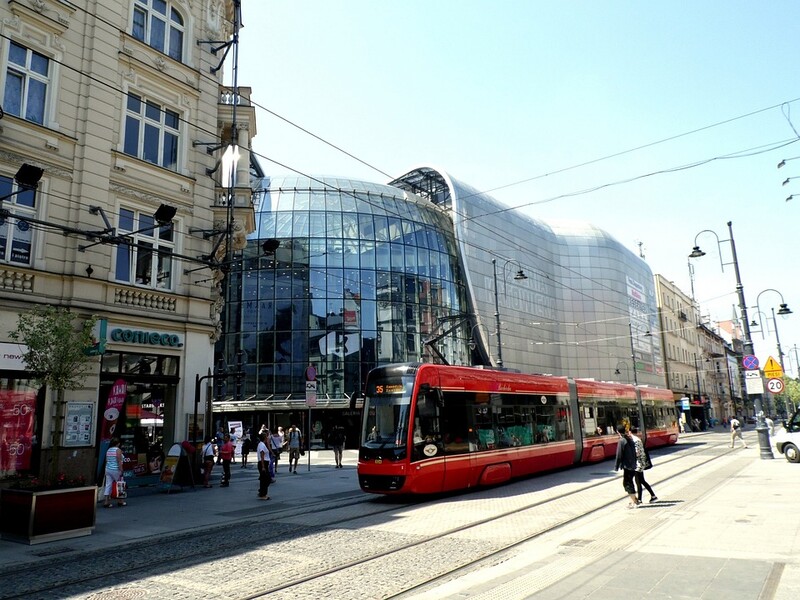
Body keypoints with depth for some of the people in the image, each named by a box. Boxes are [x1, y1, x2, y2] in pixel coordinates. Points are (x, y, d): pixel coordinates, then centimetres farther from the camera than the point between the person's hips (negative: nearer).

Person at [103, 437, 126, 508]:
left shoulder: (108, 450, 10)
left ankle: (107, 502, 4)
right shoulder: (118, 450, -11)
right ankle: (120, 501, 14)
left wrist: (107, 470, 18)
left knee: (108, 485, 6)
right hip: (116, 470, -6)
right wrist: (121, 471, -13)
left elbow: (106, 461, 12)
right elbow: (119, 462, -15)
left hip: (108, 469, 6)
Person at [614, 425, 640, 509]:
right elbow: (634, 452, 14)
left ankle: (633, 503, 6)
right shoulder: (630, 439, 8)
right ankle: (635, 500, 21)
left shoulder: (621, 441, -16)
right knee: (626, 483, 18)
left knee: (628, 484, 1)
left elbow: (619, 455, -16)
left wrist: (616, 467, -8)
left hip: (627, 465, -8)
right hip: (633, 465, 8)